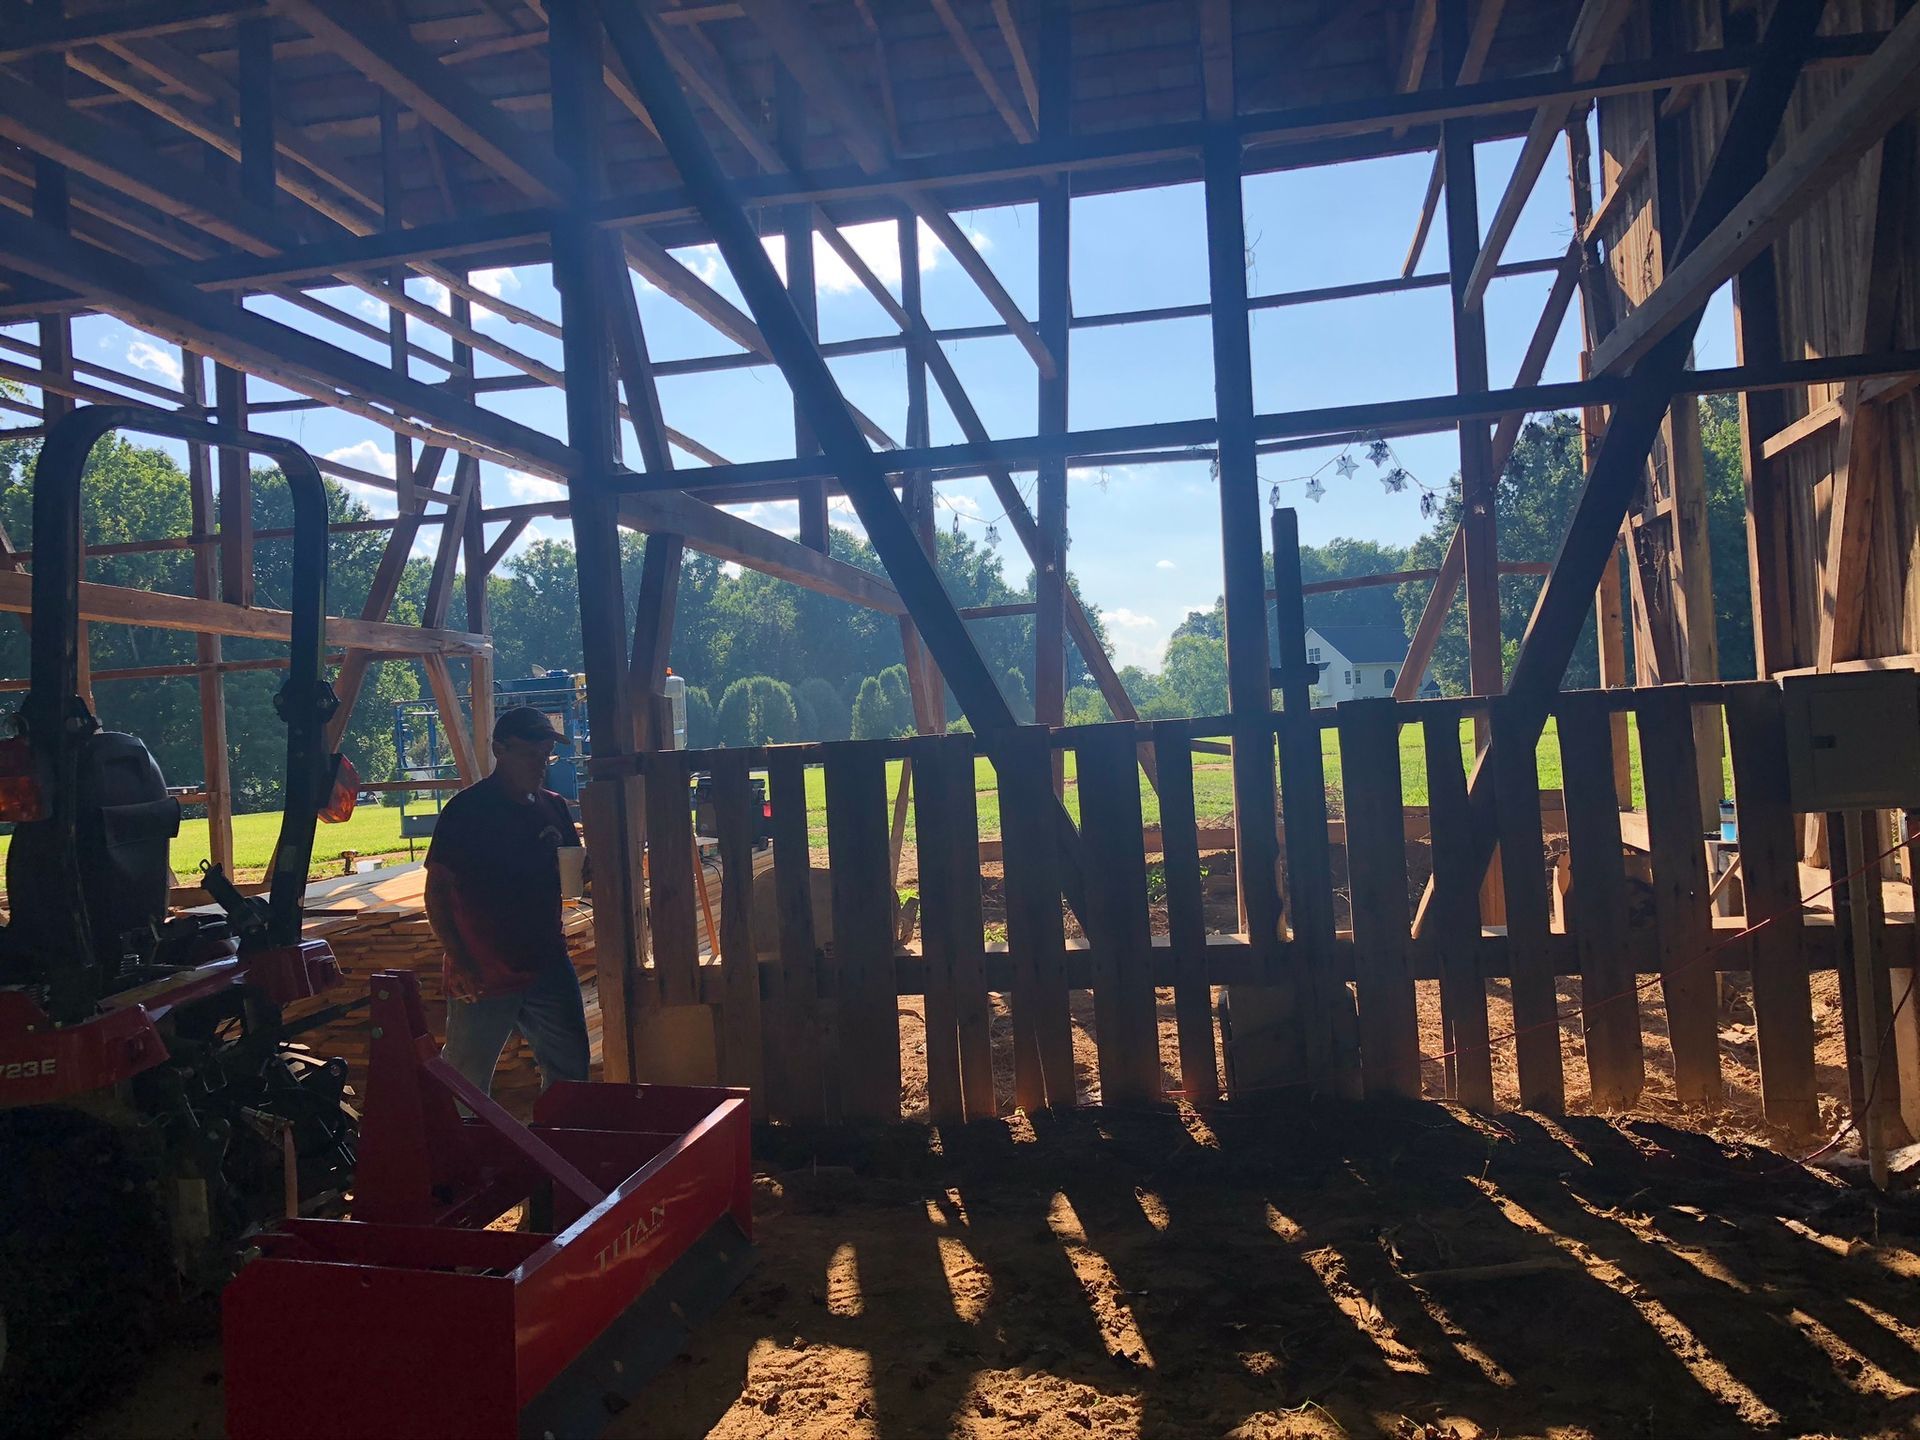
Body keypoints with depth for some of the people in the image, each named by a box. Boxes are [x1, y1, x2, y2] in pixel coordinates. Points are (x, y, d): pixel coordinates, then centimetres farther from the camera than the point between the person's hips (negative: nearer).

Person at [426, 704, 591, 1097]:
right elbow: (436, 892, -10)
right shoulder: (466, 810, -10)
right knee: (466, 1083, 5)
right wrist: (459, 960, -18)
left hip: (548, 965, 5)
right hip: (483, 974, -5)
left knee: (570, 1071, 10)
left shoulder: (552, 806, 7)